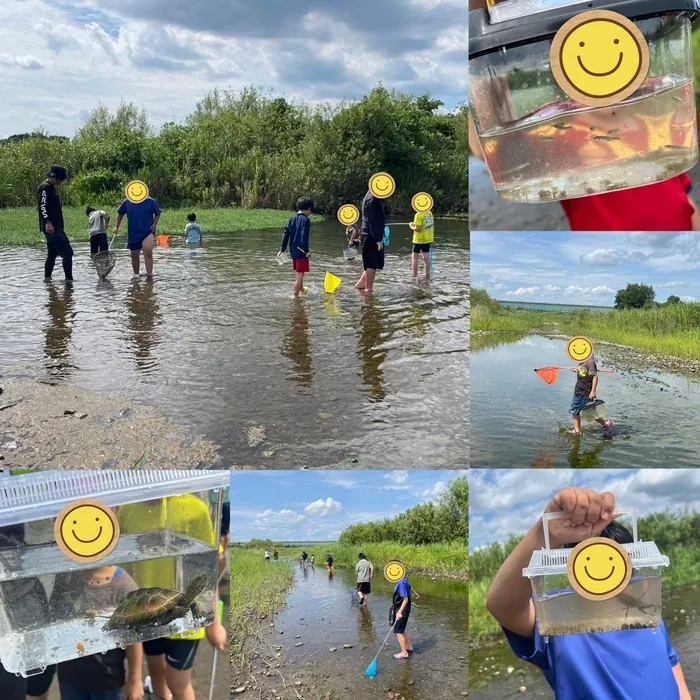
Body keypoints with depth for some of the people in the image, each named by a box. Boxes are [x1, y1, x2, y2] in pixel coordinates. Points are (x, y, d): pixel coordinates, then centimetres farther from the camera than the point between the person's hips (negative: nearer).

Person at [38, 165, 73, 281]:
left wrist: (60, 226, 27)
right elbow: (42, 206, -21)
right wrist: (47, 222, -30)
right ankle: (69, 279, -11)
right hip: (51, 228, -10)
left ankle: (47, 277, 20)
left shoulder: (52, 188, 20)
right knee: (67, 253, -12)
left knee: (52, 254, 14)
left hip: (56, 227, 10)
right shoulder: (45, 187, -11)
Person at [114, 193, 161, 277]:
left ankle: (149, 274, -22)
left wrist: (155, 224, -4)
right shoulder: (127, 202, 2)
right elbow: (120, 213, 17)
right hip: (133, 233, 3)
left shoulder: (150, 201, -3)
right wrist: (117, 227, 15)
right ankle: (136, 275, 27)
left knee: (148, 252, -23)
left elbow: (158, 213, 9)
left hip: (148, 231, -3)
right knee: (134, 255, 11)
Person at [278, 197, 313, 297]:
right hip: (301, 251, -8)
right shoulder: (305, 220, -13)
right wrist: (306, 251, -21)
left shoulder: (292, 219, 10)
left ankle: (301, 291, 43)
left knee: (298, 273, 25)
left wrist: (282, 249, 11)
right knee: (300, 275, -1)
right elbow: (304, 236, -21)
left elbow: (286, 234, 9)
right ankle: (296, 295, 3)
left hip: (293, 251, 8)